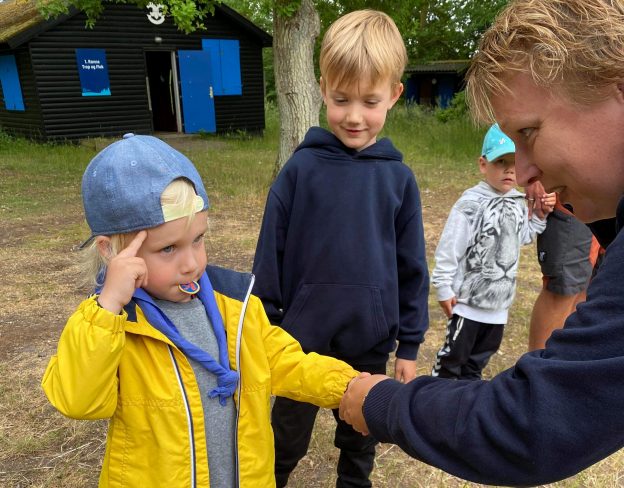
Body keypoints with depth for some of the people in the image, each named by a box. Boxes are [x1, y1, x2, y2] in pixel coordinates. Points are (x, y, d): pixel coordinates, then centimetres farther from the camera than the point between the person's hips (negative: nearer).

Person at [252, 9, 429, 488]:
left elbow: (412, 267, -1)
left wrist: (410, 344, 3)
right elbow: (270, 254, -6)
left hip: (370, 341, 2)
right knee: (288, 435, 19)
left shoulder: (399, 178, -7)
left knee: (361, 436, 23)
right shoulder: (301, 169, -11)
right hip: (303, 336, -1)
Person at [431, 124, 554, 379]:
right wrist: (444, 288, -16)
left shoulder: (518, 203, 3)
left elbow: (522, 237, 17)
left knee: (482, 353, 23)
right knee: (454, 354, 6)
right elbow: (449, 248, -18)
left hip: (499, 301, 7)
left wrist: (540, 215, 4)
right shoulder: (470, 204, -20)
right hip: (467, 300, -7)